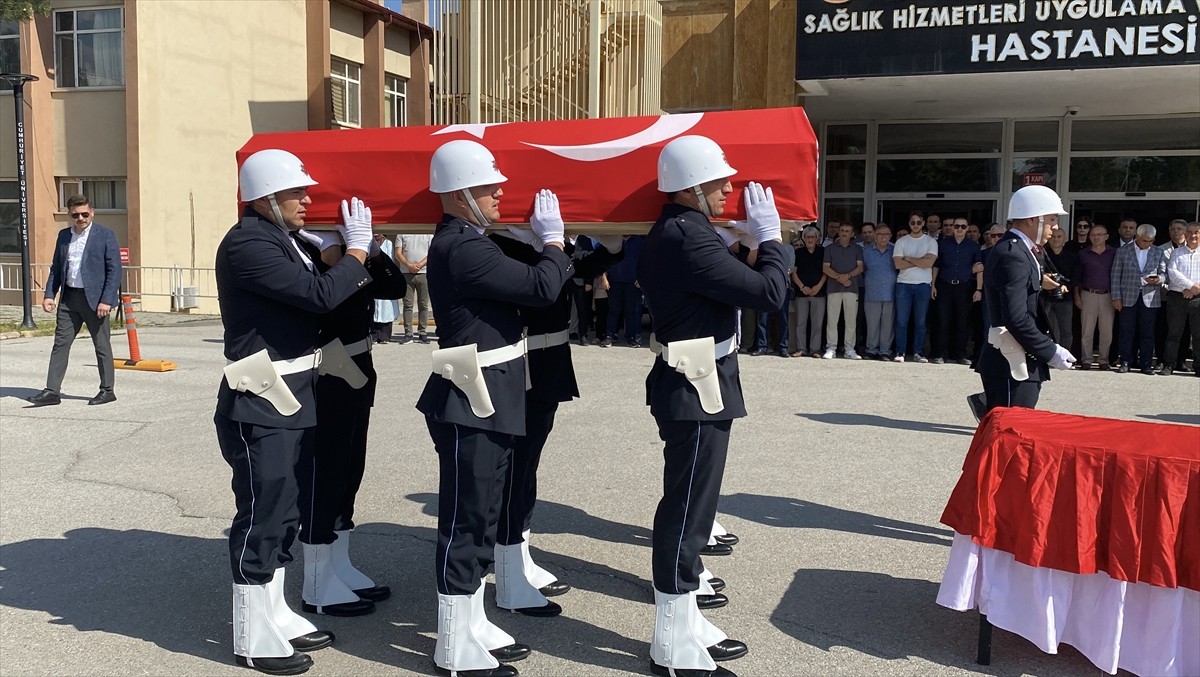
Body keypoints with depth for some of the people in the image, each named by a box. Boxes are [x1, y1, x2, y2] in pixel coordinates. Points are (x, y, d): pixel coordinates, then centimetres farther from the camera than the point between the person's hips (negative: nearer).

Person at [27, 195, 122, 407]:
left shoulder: (105, 235, -5)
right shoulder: (63, 236, 11)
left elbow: (114, 270, -9)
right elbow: (56, 268, 17)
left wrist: (106, 300, -16)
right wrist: (49, 295, 5)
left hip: (94, 298, -5)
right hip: (69, 297, 5)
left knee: (102, 345, 3)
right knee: (60, 343, 3)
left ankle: (107, 390, 14)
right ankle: (52, 391, 5)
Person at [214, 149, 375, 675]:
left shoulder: (284, 239, 13)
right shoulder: (248, 245, -17)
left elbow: (312, 302, 13)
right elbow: (321, 295, -26)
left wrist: (359, 260, 1)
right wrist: (356, 248, -13)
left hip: (293, 399, 10)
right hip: (260, 405, -10)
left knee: (285, 512, 17)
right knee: (262, 516, 0)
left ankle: (274, 613, 30)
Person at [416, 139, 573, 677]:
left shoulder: (471, 242, 14)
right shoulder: (461, 248, -19)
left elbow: (522, 285, 16)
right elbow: (543, 287, -23)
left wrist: (547, 245, 6)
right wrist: (553, 240, -8)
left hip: (489, 401, 11)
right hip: (470, 404, -10)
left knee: (481, 519, 17)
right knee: (465, 521, -1)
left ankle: (472, 626, 29)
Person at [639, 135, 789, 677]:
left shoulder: (671, 231, 13)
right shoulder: (689, 237, -20)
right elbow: (767, 293, -22)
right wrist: (770, 236, -8)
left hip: (692, 385, 11)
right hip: (697, 389, -11)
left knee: (688, 508, 17)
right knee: (686, 510, -3)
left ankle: (684, 625, 29)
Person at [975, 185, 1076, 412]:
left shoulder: (1017, 250, 17)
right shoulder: (1012, 255, -17)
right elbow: (1017, 319, -23)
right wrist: (1051, 352, -17)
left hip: (1018, 367, 10)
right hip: (1012, 368, -10)